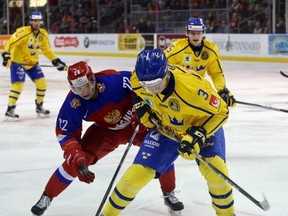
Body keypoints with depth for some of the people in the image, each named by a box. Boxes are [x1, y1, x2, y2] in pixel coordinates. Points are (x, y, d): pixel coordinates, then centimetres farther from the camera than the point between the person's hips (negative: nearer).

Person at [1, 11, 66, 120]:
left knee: (42, 82, 1)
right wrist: (6, 54, -36)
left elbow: (47, 50, 11)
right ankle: (10, 110, -9)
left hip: (33, 63, 6)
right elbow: (11, 42, -25)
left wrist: (56, 61, 7)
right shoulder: (23, 32, -22)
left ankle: (39, 106, 20)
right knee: (18, 84, -17)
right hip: (18, 62, -6)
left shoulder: (43, 35, 0)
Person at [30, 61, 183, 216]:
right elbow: (65, 134, -17)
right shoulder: (73, 104, -26)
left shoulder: (115, 80, -36)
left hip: (135, 123, 0)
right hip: (105, 131, 0)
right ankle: (47, 197, 6)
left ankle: (169, 194, 9)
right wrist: (77, 157, -29)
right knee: (76, 161, -14)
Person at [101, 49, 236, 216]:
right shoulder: (138, 79, -24)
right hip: (164, 128, 3)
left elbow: (220, 111, -27)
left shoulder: (192, 87, -41)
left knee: (215, 170, -24)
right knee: (138, 173, -4)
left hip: (202, 125, -3)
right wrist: (141, 104, -6)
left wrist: (198, 134, -35)